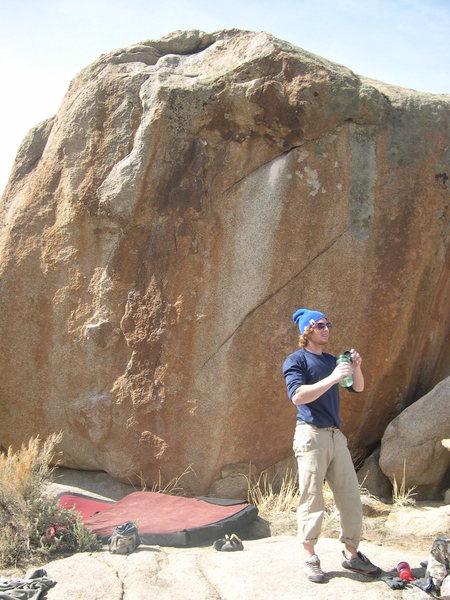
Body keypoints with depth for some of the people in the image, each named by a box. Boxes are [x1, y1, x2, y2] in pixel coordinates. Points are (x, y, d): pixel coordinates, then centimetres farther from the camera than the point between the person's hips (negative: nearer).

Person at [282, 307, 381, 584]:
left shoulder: (331, 360, 17)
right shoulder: (296, 360, -3)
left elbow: (358, 388, 18)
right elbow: (297, 395, -17)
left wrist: (356, 368, -3)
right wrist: (332, 378, -24)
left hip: (336, 435, 7)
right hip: (312, 435, -7)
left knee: (351, 496, 8)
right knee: (312, 498, -2)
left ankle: (352, 553, 19)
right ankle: (311, 558, 10)